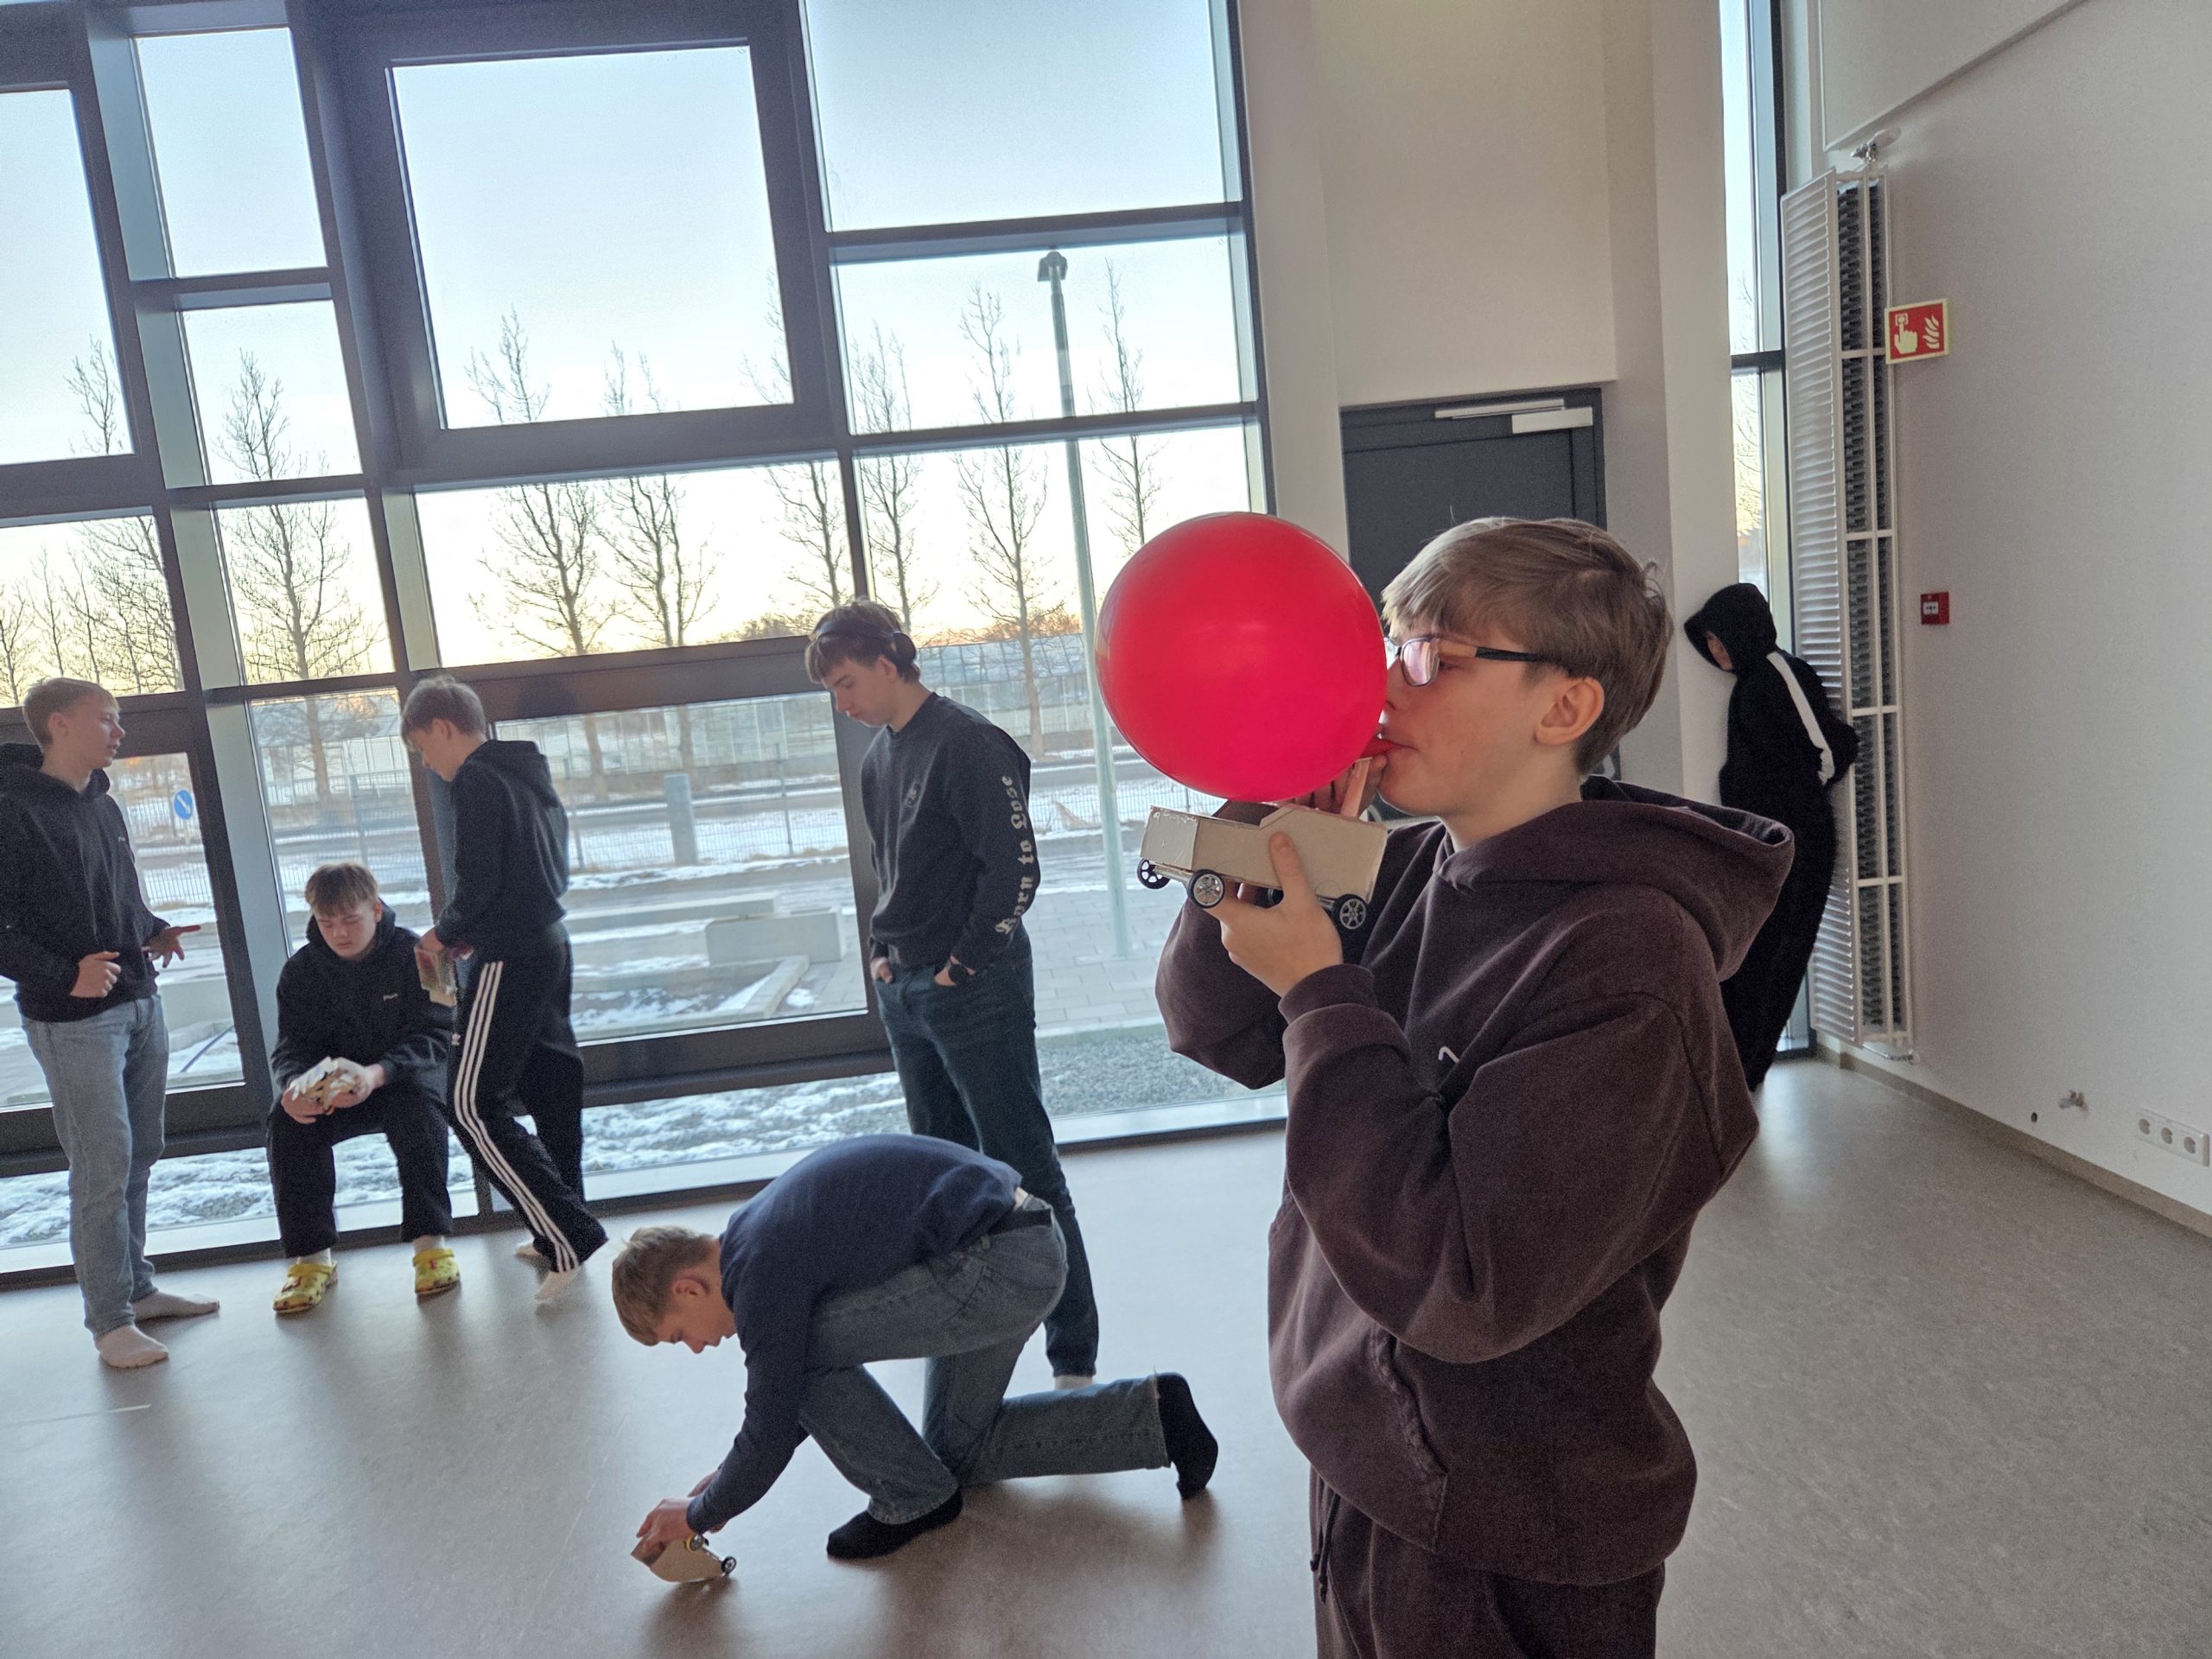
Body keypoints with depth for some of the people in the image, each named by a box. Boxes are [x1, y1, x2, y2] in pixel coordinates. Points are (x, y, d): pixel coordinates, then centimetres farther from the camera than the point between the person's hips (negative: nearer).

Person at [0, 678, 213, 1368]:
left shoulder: (103, 805, 11)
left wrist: (154, 931, 5)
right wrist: (63, 975, -24)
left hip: (140, 1004, 8)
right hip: (73, 1021, -8)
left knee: (139, 1158, 14)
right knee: (103, 1169, -4)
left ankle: (137, 1287, 27)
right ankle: (109, 1320, 8)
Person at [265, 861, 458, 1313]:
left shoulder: (413, 954, -14)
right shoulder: (301, 971, -3)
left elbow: (433, 1035, -21)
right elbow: (291, 1046, -7)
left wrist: (377, 1073, -40)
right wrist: (293, 1086, -33)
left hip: (404, 1075, -3)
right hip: (331, 1088, 3)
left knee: (419, 1104, -36)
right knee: (287, 1121, -26)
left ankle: (431, 1241, -28)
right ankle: (311, 1255, -16)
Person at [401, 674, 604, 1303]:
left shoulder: (476, 780, -13)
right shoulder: (529, 773, 16)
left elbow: (478, 880, -19)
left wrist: (444, 934, -1)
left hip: (509, 960, -10)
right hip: (550, 945, 10)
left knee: (473, 1105, -6)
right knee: (550, 1091, 14)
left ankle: (568, 1235, -10)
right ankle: (559, 1234, 23)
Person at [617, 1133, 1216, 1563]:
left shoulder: (760, 1271, -14)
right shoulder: (762, 1231, 16)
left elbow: (772, 1435, -7)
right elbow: (802, 1393, 26)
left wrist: (698, 1514, 11)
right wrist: (727, 1479, 23)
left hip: (998, 1263, -11)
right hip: (1029, 1244, 11)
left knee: (805, 1349, -7)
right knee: (962, 1450, 22)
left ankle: (913, 1499, 9)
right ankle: (1152, 1410, 18)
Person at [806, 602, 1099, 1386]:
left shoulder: (966, 743, -14)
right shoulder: (879, 756, 13)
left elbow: (1017, 868, -18)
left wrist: (960, 967, -14)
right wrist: (883, 953, 10)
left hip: (976, 991, -9)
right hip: (906, 993, 9)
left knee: (1026, 1175, -3)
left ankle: (1074, 1352, 6)